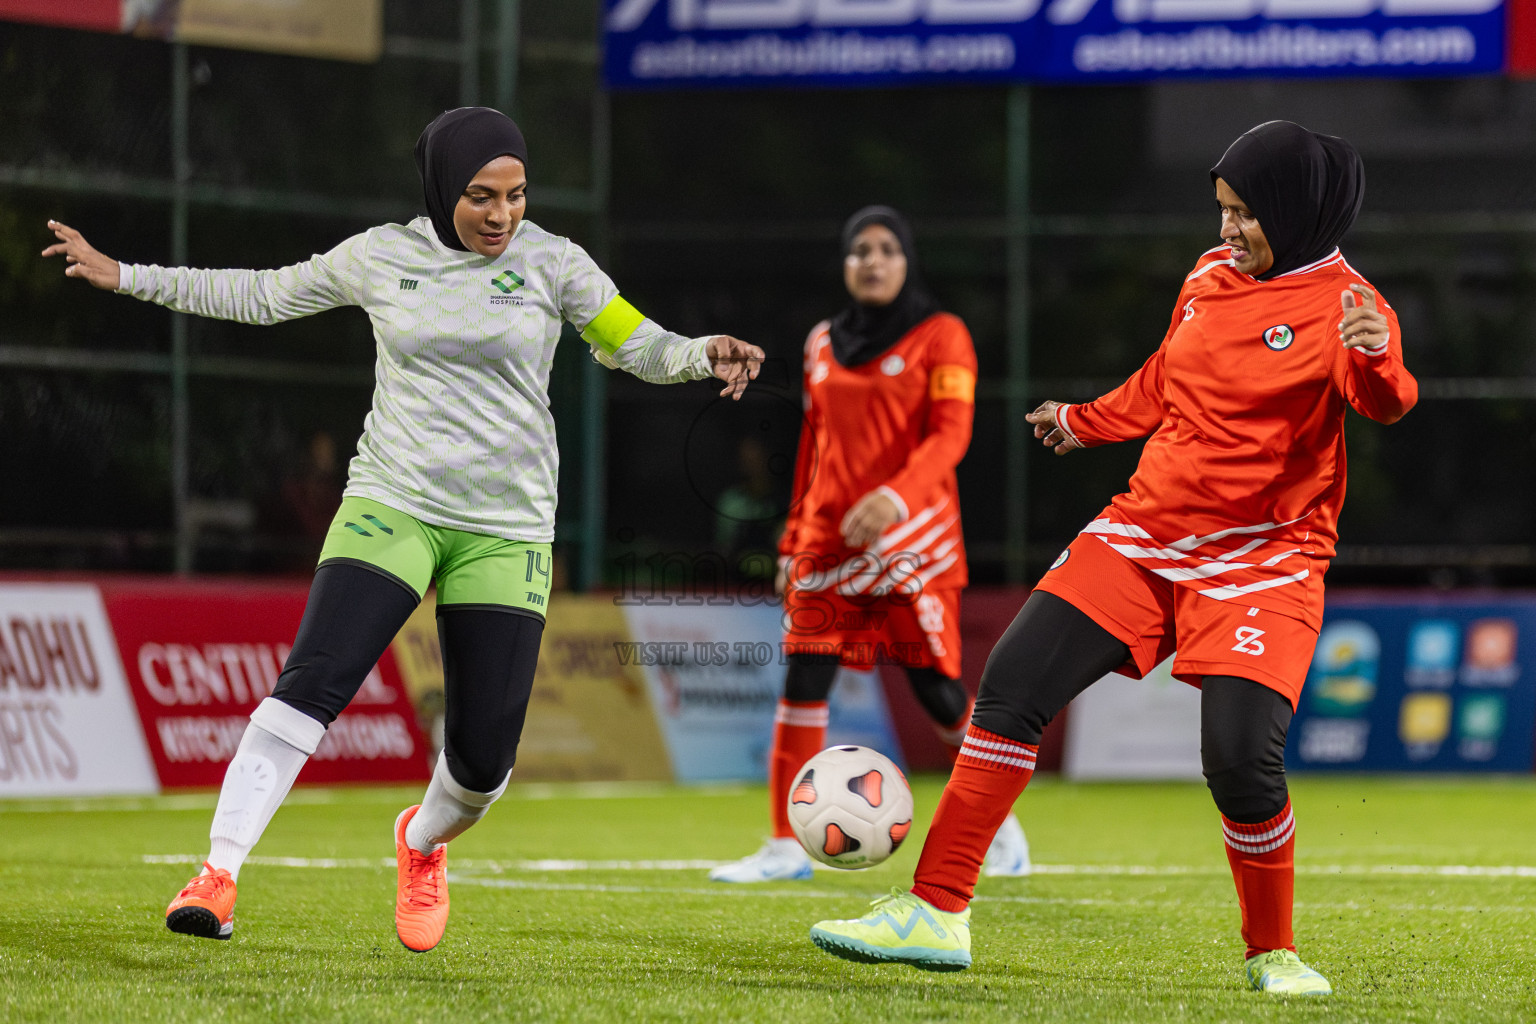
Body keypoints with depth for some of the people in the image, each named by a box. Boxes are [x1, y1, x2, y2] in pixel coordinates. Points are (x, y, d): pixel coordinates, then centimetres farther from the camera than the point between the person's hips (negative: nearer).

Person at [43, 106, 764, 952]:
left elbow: (638, 347, 5)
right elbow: (261, 295, 15)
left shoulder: (550, 262, 0)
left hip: (506, 531, 1)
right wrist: (126, 277, 14)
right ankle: (218, 876, -22)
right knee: (313, 682, -23)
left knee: (485, 757, -2)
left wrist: (704, 354, -17)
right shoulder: (381, 256, 2)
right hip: (391, 503, -1)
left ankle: (423, 844, 34)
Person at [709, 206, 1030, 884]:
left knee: (937, 690, -3)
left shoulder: (941, 337, 0)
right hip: (830, 539, 4)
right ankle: (786, 847, -3)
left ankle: (1001, 830, 18)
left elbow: (951, 433, -12)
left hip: (911, 537, -4)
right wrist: (793, 542, 18)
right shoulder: (823, 344, 16)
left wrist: (896, 497, -29)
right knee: (803, 680, -6)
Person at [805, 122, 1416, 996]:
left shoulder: (1343, 306, -12)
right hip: (1145, 534, 6)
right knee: (1013, 687, -5)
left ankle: (1274, 953, 6)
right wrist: (1084, 424, 36)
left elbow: (1384, 403, -33)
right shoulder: (1211, 276, 8)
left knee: (1242, 760, -20)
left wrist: (1377, 362, -54)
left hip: (1263, 565, -6)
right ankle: (937, 914, 2)